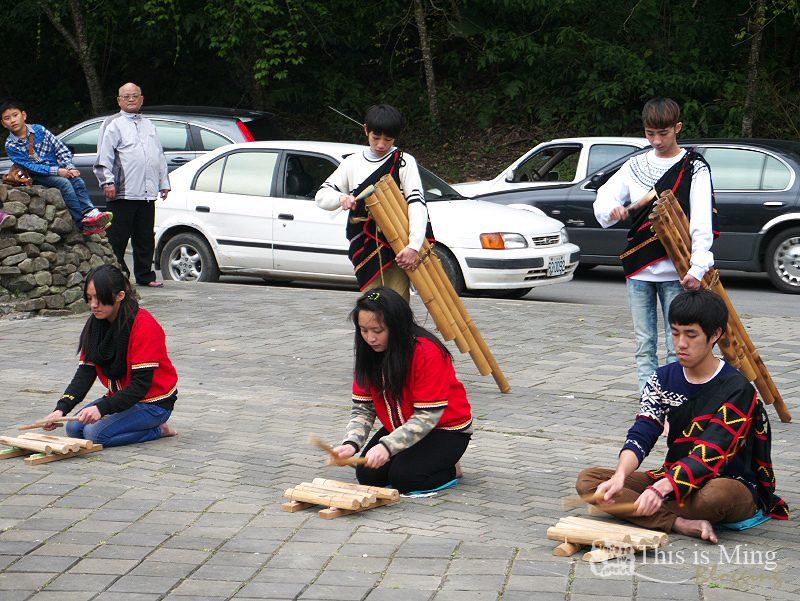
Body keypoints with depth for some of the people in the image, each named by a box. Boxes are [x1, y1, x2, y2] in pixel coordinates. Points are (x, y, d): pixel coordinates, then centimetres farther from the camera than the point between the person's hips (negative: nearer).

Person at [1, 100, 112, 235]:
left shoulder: (39, 130, 5)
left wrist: (70, 168, -8)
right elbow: (29, 166, -12)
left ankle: (89, 211, -40)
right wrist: (57, 171, -20)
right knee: (64, 183, -29)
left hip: (59, 170, 4)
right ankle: (83, 224, -37)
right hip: (38, 177, -4)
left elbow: (62, 150, 7)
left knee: (77, 180, -25)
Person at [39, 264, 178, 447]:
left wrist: (102, 408, -35)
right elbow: (85, 373, -3)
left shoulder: (144, 325, -22)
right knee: (74, 428, -10)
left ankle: (157, 430, -4)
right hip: (120, 396, 8)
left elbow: (142, 384, -26)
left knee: (95, 433, -24)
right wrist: (61, 409, -20)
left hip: (153, 403, -8)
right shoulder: (95, 325, 1)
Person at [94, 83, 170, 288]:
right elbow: (104, 157, -5)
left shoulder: (148, 125, 23)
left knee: (145, 238, 7)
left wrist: (164, 182, 21)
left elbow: (160, 156, 27)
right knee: (118, 239, -4)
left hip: (147, 193, 6)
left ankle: (145, 276, 14)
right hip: (124, 192, -6)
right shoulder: (113, 124, 3)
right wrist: (108, 182, -15)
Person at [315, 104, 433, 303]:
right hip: (365, 249, 3)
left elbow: (416, 202, -8)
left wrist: (414, 245, -22)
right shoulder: (352, 163, 15)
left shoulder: (404, 162, 3)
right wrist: (341, 198, -14)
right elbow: (322, 195, 12)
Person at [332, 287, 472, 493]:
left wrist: (387, 445, -38)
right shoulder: (371, 353, -6)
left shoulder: (428, 354, -27)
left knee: (404, 477, -26)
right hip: (401, 428, 7)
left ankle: (451, 469, 3)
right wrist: (351, 443, -24)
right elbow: (362, 408, -5)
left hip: (445, 431, -7)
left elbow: (428, 416, -28)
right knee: (367, 474, -13)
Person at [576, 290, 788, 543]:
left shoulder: (736, 388, -15)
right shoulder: (663, 379, 4)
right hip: (676, 478, 6)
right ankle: (681, 523, -27)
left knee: (718, 494, -44)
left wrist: (660, 488, -40)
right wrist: (619, 477, -29)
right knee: (588, 479, -13)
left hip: (729, 482, -6)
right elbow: (641, 434, -7)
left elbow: (710, 454, -25)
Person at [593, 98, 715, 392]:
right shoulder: (636, 165, 13)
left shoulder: (694, 168, -1)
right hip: (638, 270, 4)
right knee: (644, 344, 7)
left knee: (677, 347, -4)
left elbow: (702, 223, -11)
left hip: (675, 273, -4)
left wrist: (698, 267, -24)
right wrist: (611, 210, -16)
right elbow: (603, 197, 10)